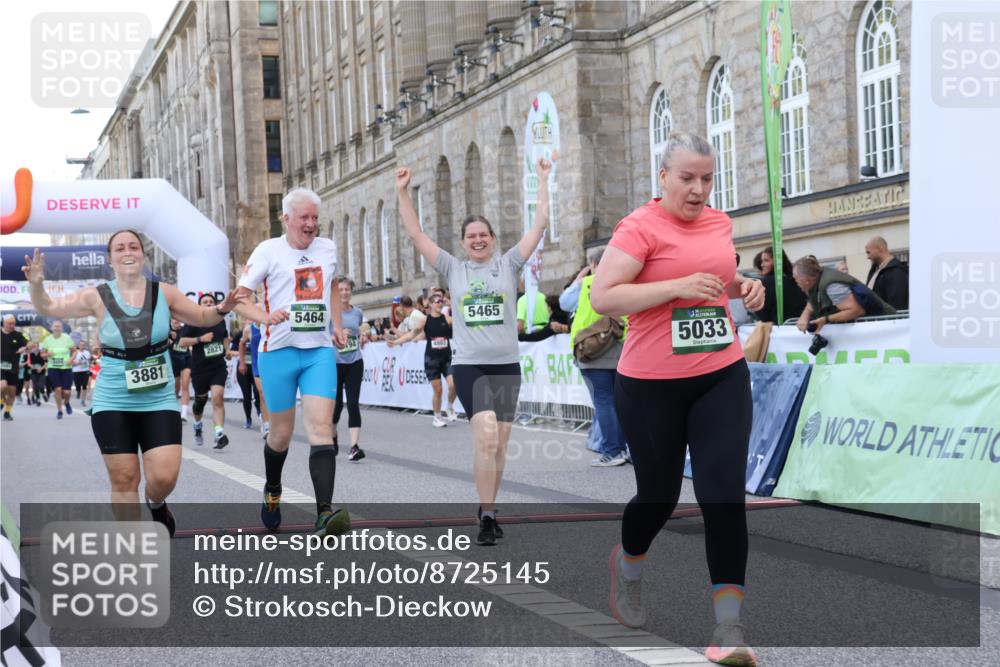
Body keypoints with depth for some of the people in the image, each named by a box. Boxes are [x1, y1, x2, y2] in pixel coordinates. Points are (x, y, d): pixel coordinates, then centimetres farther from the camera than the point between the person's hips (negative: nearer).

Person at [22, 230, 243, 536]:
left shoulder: (164, 293, -1)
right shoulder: (98, 297, -4)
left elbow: (203, 317, 10)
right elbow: (48, 308, -4)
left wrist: (222, 309, -11)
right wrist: (36, 285, -25)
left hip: (159, 402, 1)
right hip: (113, 404, 0)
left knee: (164, 476, -9)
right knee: (124, 479, 3)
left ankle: (155, 504, 28)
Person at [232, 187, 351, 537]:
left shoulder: (327, 248, 10)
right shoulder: (269, 250, -3)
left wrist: (337, 325, 17)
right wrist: (266, 317, -22)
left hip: (320, 351, 2)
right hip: (279, 350, -2)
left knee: (321, 426, -14)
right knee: (282, 432, 7)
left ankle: (324, 513, -24)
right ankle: (272, 490, 38)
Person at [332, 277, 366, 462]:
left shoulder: (357, 313, 8)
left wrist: (362, 338, 3)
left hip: (354, 363, 2)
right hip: (335, 363, -2)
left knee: (353, 403, -8)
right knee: (336, 403, 7)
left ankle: (354, 446, -14)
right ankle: (333, 438, 35)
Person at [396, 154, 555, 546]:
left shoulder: (508, 264, 7)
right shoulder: (453, 269, 7)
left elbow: (540, 224, 3)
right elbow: (415, 234, 6)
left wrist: (543, 180, 1)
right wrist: (402, 192, 1)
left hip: (507, 365, 2)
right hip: (469, 365, -2)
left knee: (499, 445, 6)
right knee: (486, 438, -19)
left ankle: (489, 511, 20)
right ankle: (487, 516, -14)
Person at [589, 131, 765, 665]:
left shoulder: (719, 223, 9)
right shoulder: (640, 227, -11)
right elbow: (602, 298, -18)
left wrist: (743, 287, 6)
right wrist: (679, 286, -23)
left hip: (722, 378, 4)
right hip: (651, 386, -4)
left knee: (724, 495, -6)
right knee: (658, 494, 10)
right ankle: (627, 565, 45)